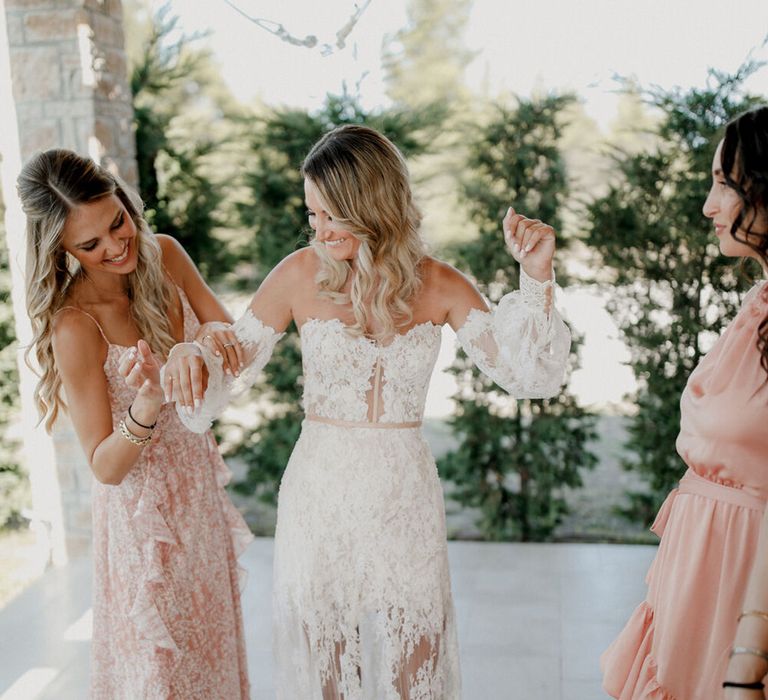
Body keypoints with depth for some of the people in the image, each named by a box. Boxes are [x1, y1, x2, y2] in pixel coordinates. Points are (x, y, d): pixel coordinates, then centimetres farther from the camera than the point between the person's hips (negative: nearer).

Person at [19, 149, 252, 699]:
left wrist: (217, 338, -28)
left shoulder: (163, 254, -10)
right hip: (143, 504, -5)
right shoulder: (75, 326, -25)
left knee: (211, 643, 23)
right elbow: (105, 468, -21)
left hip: (198, 482, 6)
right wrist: (146, 407, -40)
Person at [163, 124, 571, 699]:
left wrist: (536, 279, -20)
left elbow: (530, 375, -9)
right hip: (319, 495, 0)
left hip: (404, 499, 1)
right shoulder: (301, 274, -7)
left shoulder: (439, 285, -5)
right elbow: (234, 356, 2)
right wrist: (191, 356, -20)